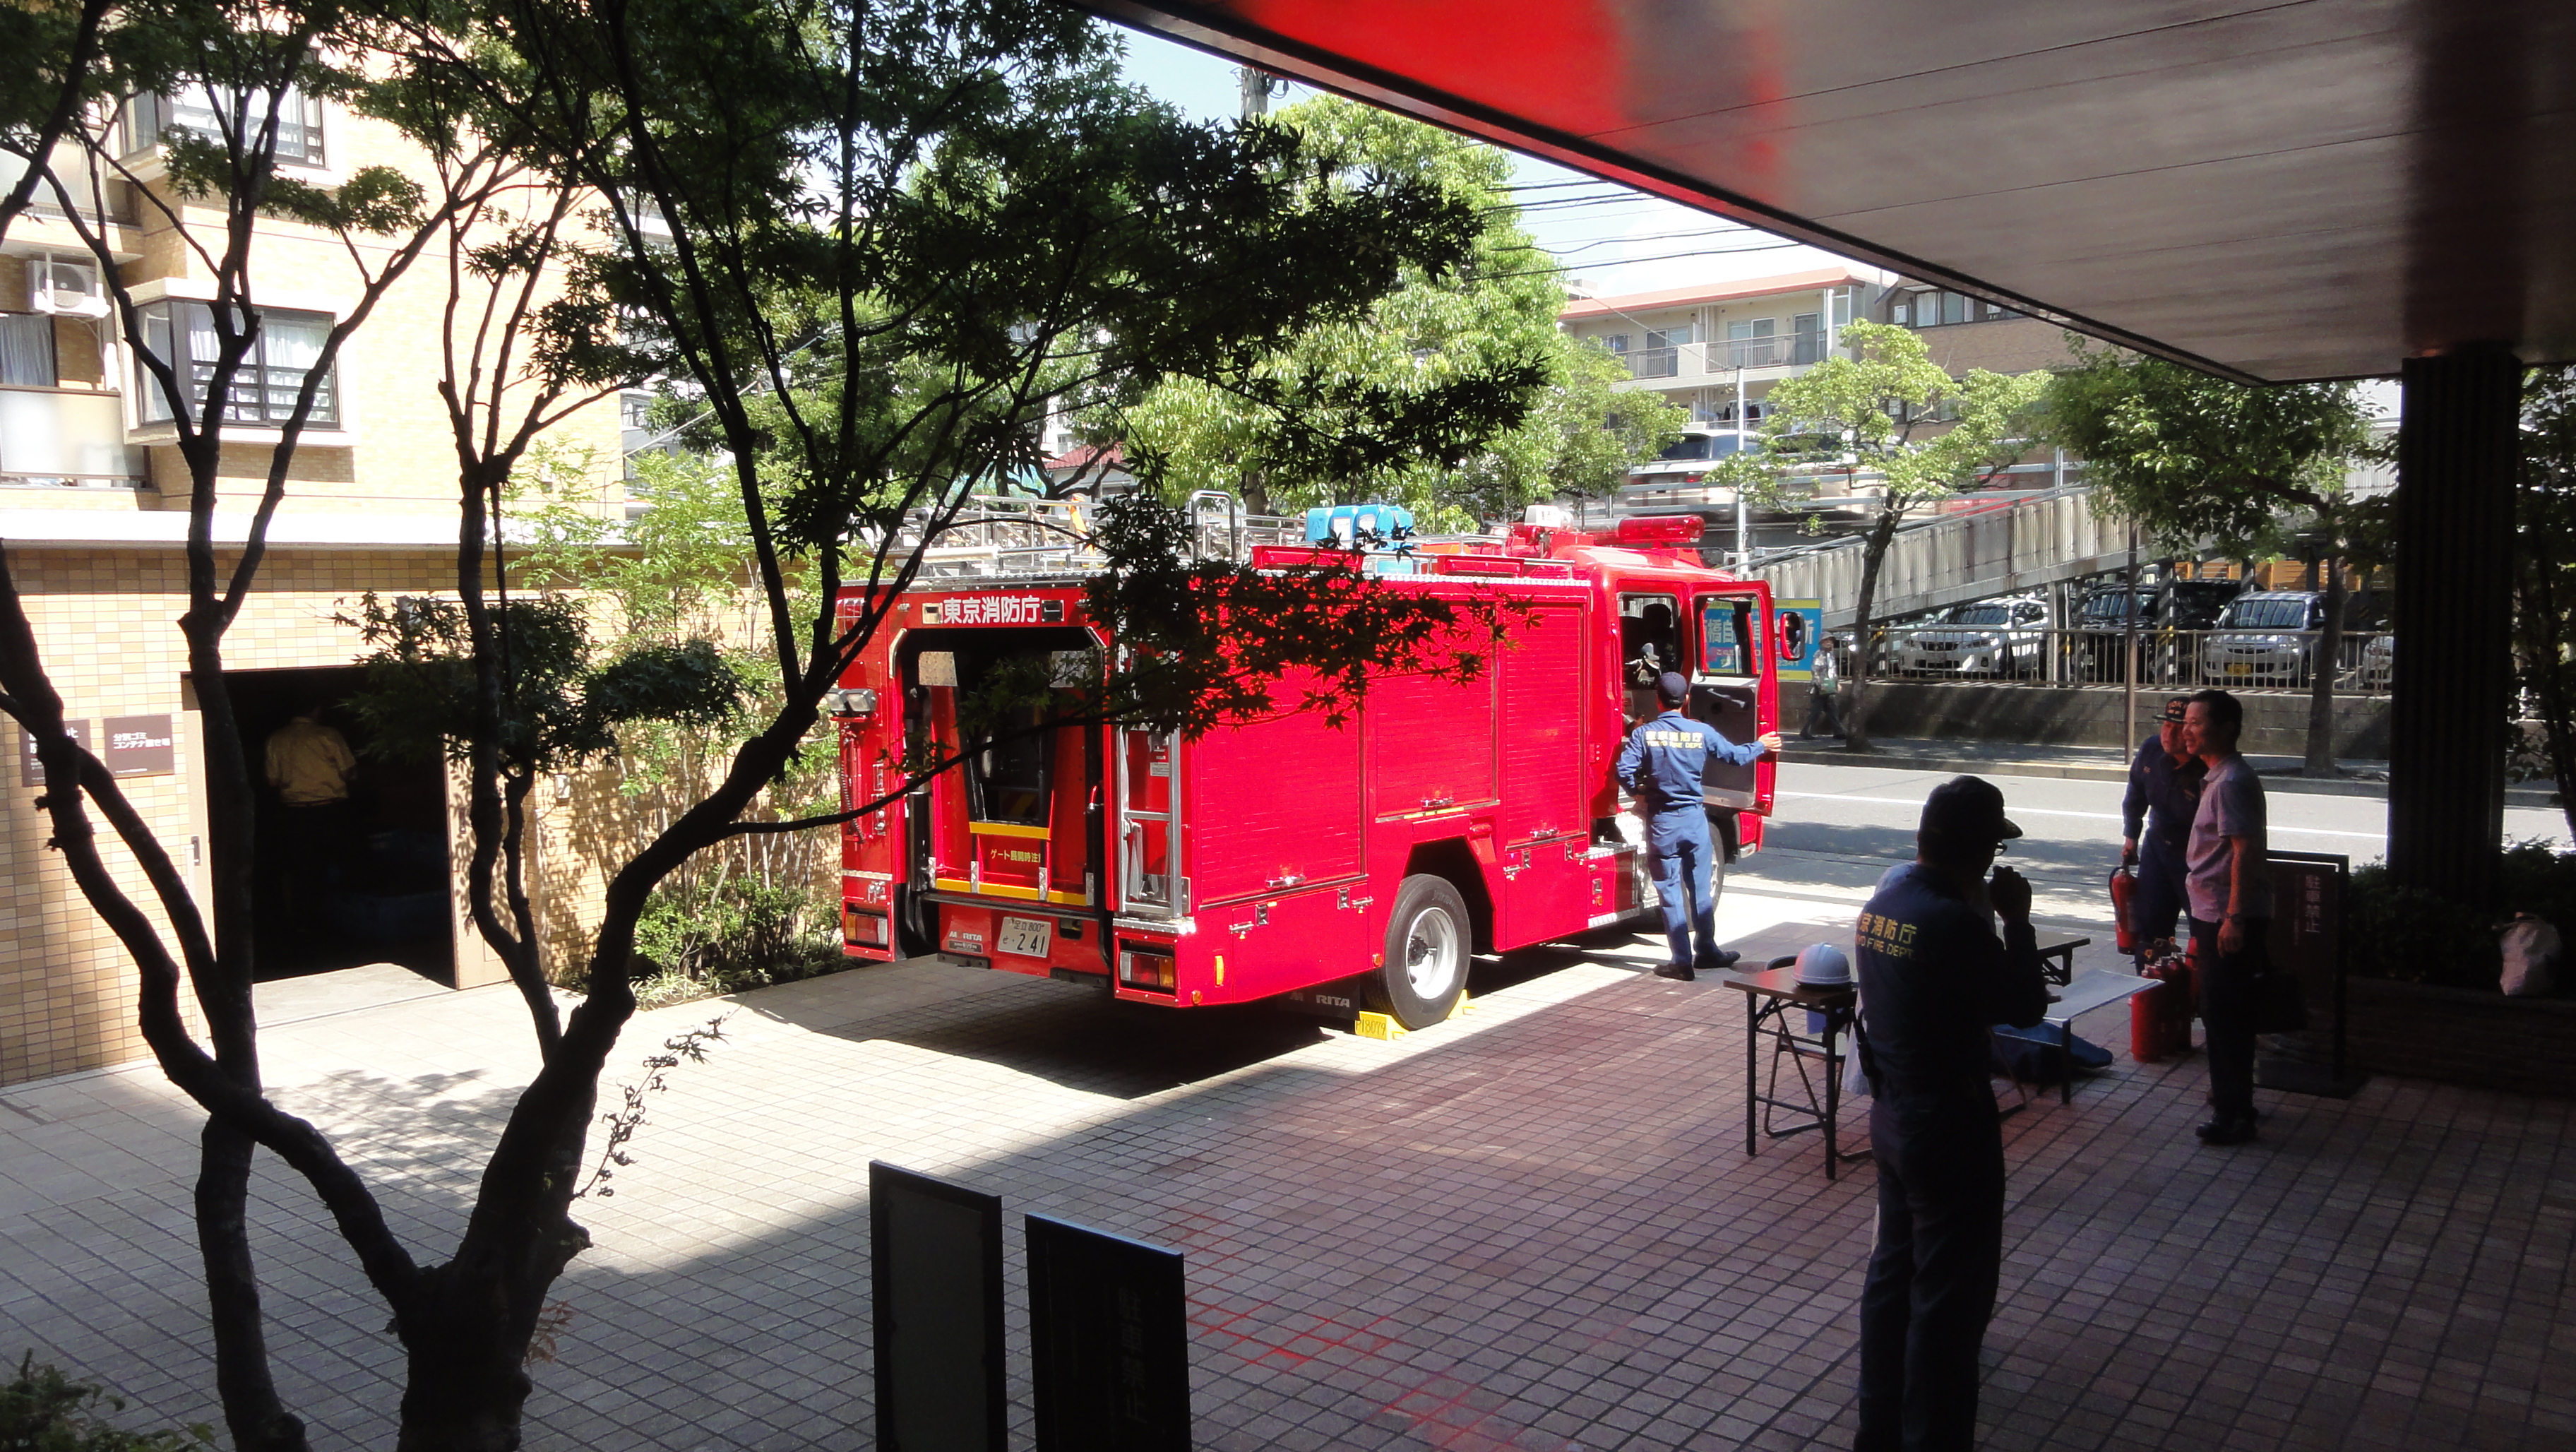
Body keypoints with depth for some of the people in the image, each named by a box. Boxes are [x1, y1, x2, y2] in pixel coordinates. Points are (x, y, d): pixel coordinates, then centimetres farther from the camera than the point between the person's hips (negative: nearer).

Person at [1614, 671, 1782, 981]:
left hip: (1662, 821, -2)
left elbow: (1625, 771, -17)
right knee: (1701, 887, 15)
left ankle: (1683, 961, 2)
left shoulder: (1644, 733, -9)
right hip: (1695, 818, 2)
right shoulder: (1702, 732, -3)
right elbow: (1735, 755, 9)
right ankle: (1707, 950, 26)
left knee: (1670, 891, 2)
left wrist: (1640, 793, 4)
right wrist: (1761, 746, 30)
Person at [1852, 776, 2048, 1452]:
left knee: (1893, 1269, 19)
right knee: (1949, 1295, 4)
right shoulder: (1953, 921, -25)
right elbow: (2026, 1008, -15)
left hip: (1891, 1112, 9)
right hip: (1950, 1125, -9)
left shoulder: (1885, 899, 2)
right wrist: (2016, 921, -6)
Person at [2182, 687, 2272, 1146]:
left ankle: (2234, 1113, 2)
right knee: (2222, 1009, 19)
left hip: (2229, 918, -10)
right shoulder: (2219, 777, 14)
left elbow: (2244, 850, -23)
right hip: (2215, 915, 10)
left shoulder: (2232, 782, -18)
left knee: (2224, 1012, -5)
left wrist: (2234, 917, -25)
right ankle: (2231, 1097, 31)